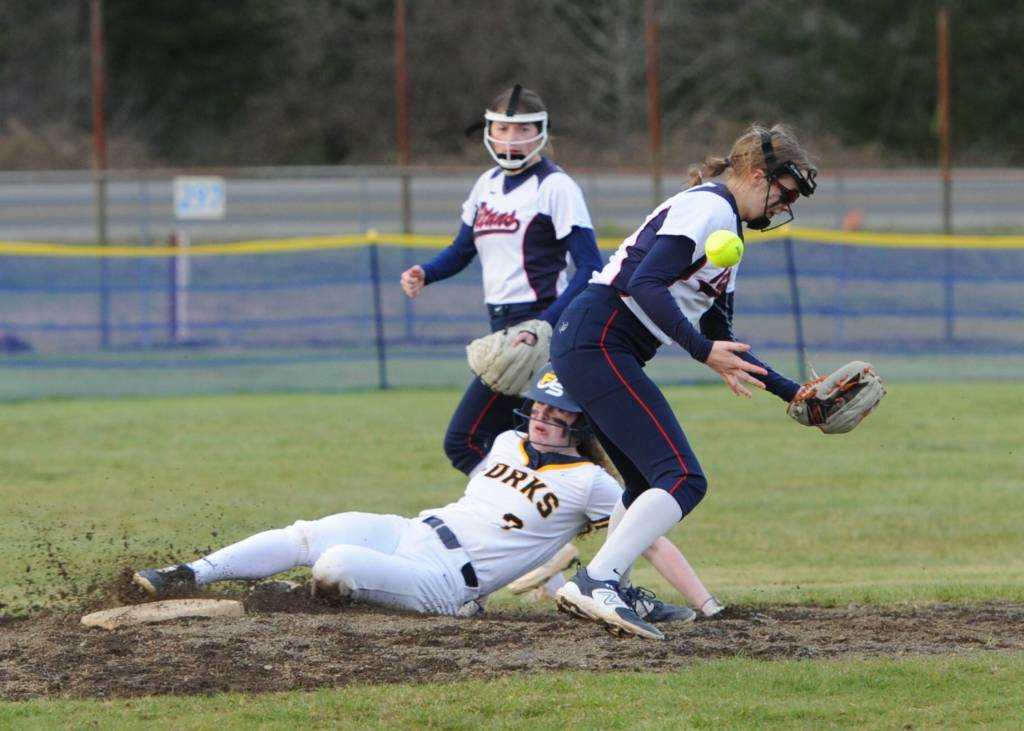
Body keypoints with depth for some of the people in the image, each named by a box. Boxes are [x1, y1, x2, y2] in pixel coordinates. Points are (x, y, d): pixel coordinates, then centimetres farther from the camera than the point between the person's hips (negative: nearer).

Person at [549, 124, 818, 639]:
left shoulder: (726, 228, 24)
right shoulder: (708, 208, -7)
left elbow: (720, 341, 27)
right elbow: (645, 284, -20)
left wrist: (792, 393, 25)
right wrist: (704, 350, -26)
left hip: (582, 347, 11)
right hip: (599, 342, -11)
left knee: (650, 482, 21)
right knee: (683, 480, -18)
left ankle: (608, 594, 28)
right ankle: (595, 584, -30)